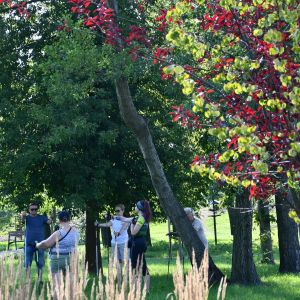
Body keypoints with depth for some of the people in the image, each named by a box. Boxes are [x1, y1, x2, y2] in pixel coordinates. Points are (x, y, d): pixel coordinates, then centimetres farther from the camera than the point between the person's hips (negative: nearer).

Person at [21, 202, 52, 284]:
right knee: (27, 263, 3)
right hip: (29, 244, 0)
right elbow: (23, 219, -20)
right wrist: (23, 215, -45)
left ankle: (40, 279, 8)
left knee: (40, 263, 2)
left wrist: (50, 219, -41)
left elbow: (48, 221, -15)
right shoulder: (27, 217, 2)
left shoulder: (42, 218, 2)